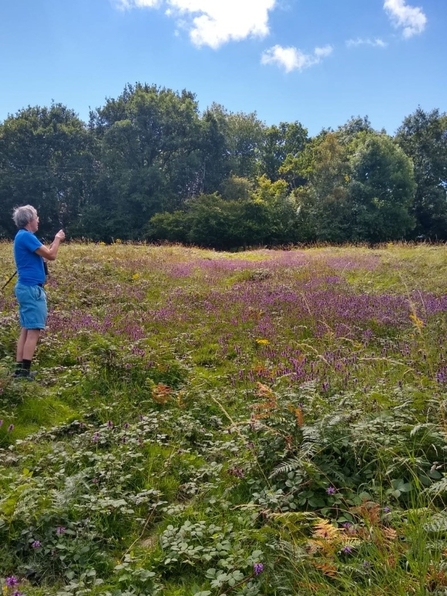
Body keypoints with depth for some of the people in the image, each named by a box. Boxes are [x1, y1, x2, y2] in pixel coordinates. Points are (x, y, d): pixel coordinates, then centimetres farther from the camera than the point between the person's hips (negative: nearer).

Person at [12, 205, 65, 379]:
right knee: (33, 330, -9)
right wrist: (58, 239, 0)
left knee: (26, 330, 11)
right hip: (32, 289, -11)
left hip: (26, 287, 11)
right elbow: (51, 255, -15)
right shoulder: (26, 236, -14)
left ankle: (19, 368, 13)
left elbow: (41, 256, 23)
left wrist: (54, 242, 17)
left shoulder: (22, 236, 17)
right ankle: (24, 371, -8)